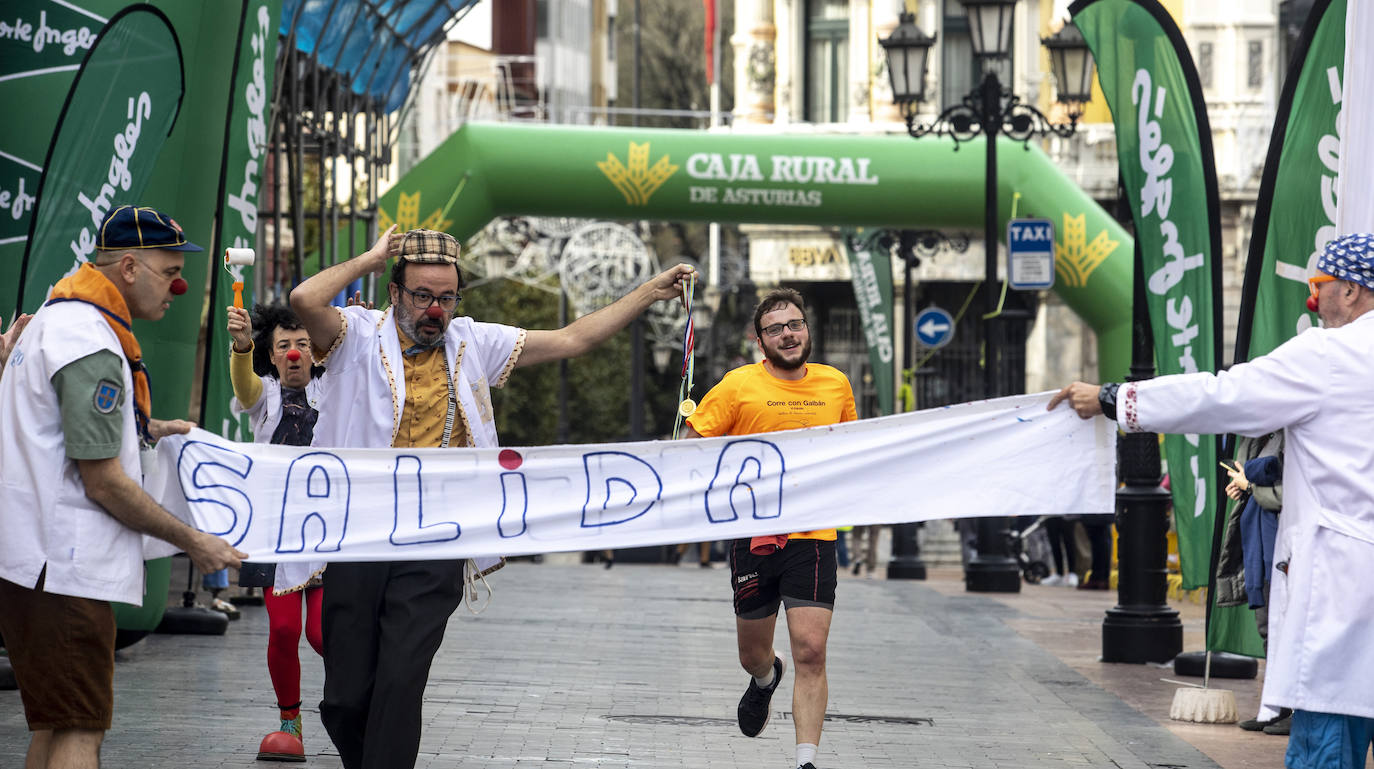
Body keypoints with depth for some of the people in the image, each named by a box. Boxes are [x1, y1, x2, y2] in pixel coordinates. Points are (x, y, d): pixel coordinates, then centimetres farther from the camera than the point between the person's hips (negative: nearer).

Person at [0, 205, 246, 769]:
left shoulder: (53, 318, 17)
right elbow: (103, 481, -18)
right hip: (63, 565, -11)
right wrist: (193, 542, -10)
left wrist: (143, 429, 24)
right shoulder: (93, 345, -17)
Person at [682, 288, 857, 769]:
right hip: (754, 535, -1)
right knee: (752, 655, 14)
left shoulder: (835, 384, 7)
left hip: (814, 535, 1)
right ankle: (766, 679, 51)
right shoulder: (739, 386, -4)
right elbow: (691, 444, -1)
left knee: (811, 652, -13)